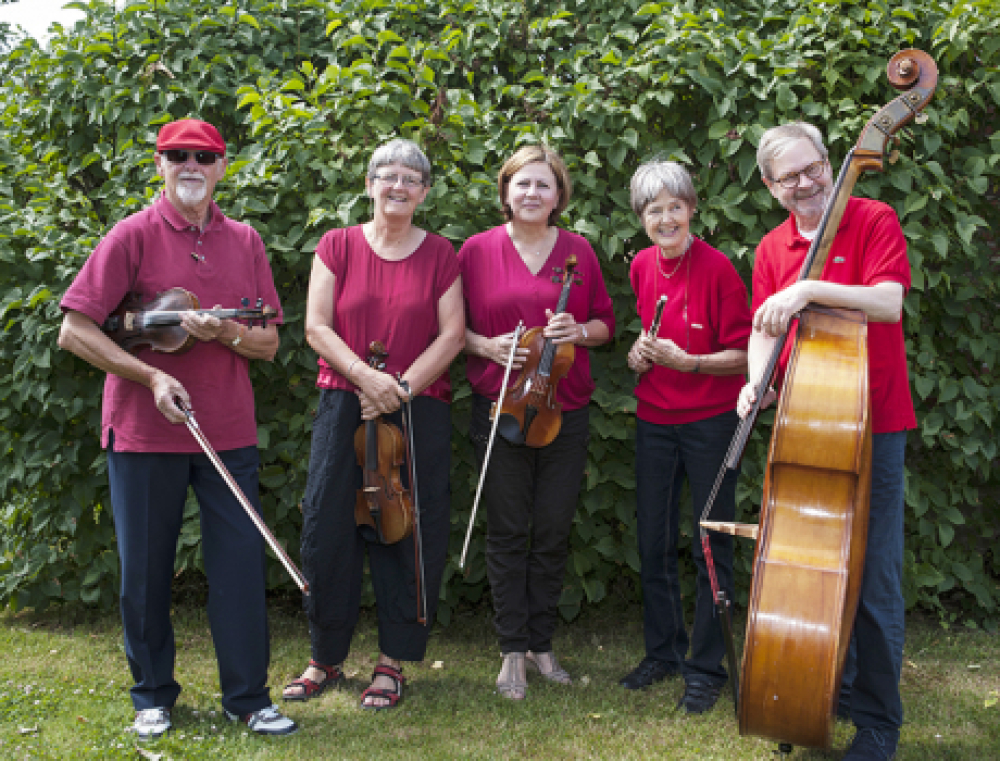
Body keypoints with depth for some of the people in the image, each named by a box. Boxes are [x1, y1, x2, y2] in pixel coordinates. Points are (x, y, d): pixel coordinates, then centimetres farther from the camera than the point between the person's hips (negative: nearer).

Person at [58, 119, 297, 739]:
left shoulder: (245, 241, 8)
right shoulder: (134, 235, -3)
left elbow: (269, 343, 7)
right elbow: (75, 330, -6)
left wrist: (226, 333, -14)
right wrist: (151, 376, -16)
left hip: (229, 431, 2)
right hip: (144, 431, -2)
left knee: (241, 563, 3)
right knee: (146, 568, 8)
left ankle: (248, 696, 16)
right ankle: (153, 695, 25)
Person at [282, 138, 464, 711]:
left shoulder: (441, 254, 6)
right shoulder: (338, 246, 6)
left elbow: (452, 334, 0)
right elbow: (317, 327, -1)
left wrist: (403, 387, -12)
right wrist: (366, 376, -15)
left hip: (420, 411, 0)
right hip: (345, 405, 1)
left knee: (409, 534, 1)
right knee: (328, 530, 0)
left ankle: (393, 663, 15)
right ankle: (326, 659, 17)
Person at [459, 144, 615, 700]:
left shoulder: (578, 251, 6)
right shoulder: (479, 249, 2)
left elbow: (607, 323, 11)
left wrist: (580, 330, -9)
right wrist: (485, 346, -12)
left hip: (565, 411, 2)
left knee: (554, 533, 7)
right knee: (508, 532, 4)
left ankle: (542, 643, 23)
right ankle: (513, 649, 16)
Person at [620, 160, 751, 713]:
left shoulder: (716, 268, -13)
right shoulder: (641, 266, 3)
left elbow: (744, 356, -11)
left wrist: (688, 361, -23)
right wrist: (640, 348, 2)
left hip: (709, 421, -5)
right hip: (653, 419, 5)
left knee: (711, 548, 3)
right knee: (653, 543, 13)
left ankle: (706, 667, 17)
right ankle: (663, 652, 30)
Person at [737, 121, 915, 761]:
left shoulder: (874, 220, -4)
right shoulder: (772, 250, 11)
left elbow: (889, 304, -18)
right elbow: (765, 332, 8)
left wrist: (810, 289, -28)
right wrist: (758, 381, -12)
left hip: (872, 426, -5)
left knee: (873, 582, -3)